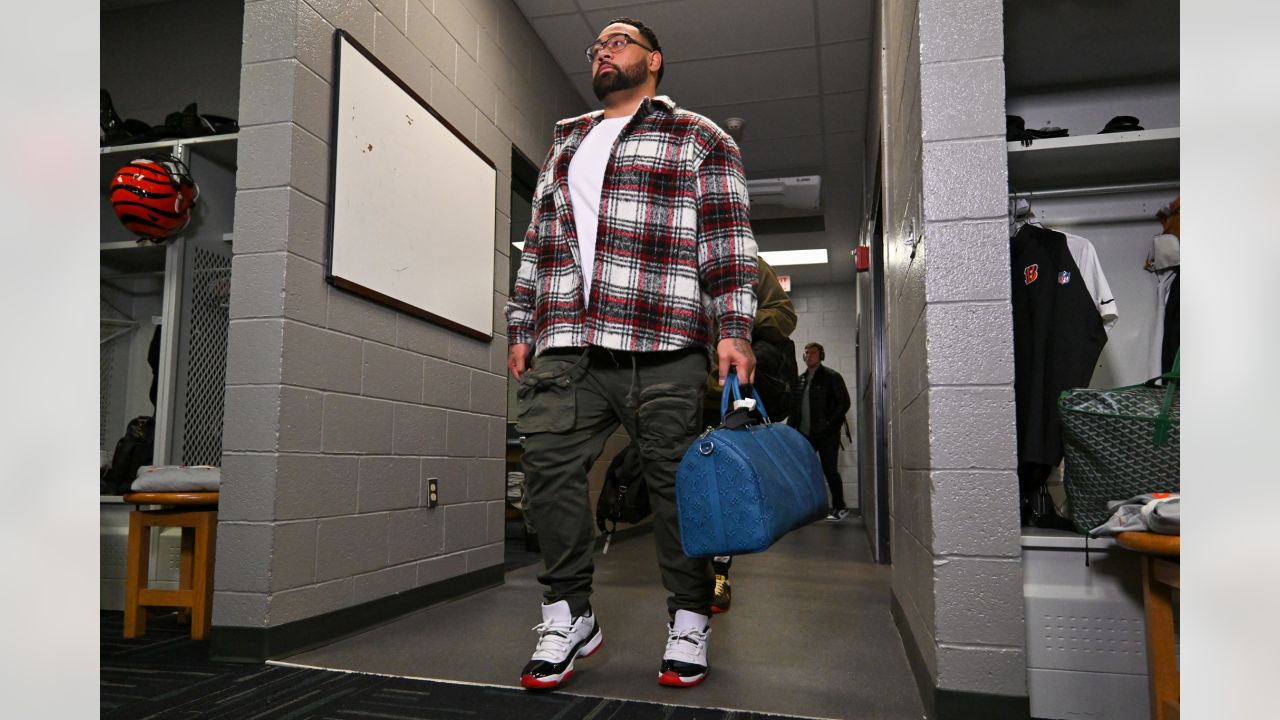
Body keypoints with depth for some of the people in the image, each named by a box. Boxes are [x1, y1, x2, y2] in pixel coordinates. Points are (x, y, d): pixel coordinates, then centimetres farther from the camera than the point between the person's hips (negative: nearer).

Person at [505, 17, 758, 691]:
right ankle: (568, 615, 10)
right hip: (565, 345, 5)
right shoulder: (565, 141, 27)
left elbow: (727, 238, 1)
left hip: (662, 345, -4)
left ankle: (689, 622, 14)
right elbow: (537, 240, 25)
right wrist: (521, 327, 17)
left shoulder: (698, 139, 12)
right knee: (549, 465, -4)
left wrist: (734, 328, -10)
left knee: (675, 479, -2)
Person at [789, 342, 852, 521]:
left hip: (826, 434, -5)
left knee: (829, 470, 0)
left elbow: (844, 402, -8)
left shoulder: (831, 377, -4)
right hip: (805, 433, 6)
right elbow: (794, 406, 16)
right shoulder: (800, 380, 13)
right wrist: (791, 426, 3)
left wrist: (830, 423, -16)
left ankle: (839, 508, 14)